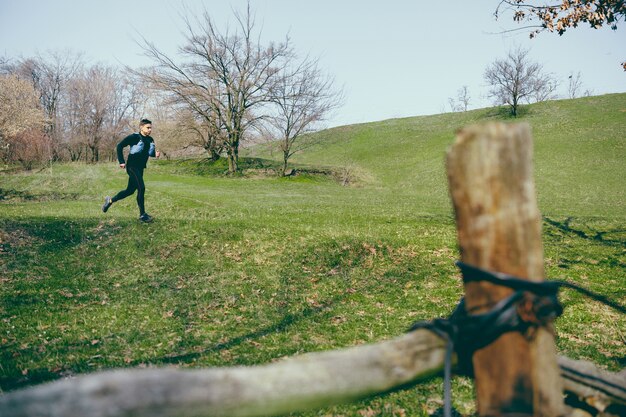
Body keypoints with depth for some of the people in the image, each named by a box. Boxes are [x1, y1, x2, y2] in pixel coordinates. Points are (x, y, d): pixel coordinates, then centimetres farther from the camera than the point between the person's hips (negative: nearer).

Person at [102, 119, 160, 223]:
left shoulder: (150, 140, 8)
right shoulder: (134, 137, -13)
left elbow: (150, 152, 21)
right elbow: (120, 146, -11)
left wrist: (155, 154, -4)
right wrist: (121, 161, -14)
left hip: (140, 168, 8)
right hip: (132, 166, -8)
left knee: (130, 190, 15)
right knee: (141, 188, -17)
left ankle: (110, 200, 36)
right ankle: (142, 214, -10)